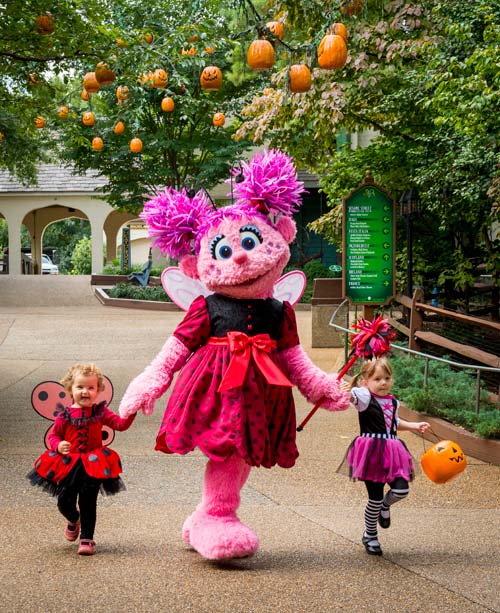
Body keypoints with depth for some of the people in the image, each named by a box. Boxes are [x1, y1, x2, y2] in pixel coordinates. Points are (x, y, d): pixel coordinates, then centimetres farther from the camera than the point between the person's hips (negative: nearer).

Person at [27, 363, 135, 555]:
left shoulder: (100, 412, 0)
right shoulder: (65, 415, -1)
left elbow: (121, 424, -7)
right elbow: (52, 435, 6)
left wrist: (131, 412, -25)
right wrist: (58, 446, -16)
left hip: (93, 465, -1)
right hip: (68, 465, 1)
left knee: (88, 502, -2)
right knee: (64, 501, 3)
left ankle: (87, 538, 12)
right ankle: (74, 520, 39)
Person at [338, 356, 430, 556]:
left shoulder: (392, 401, 13)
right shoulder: (364, 397, -8)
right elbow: (349, 395, -28)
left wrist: (414, 426, 27)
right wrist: (344, 391, -50)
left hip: (391, 451, 5)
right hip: (371, 452, -5)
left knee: (401, 490, -10)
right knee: (375, 497, 1)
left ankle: (385, 506, 26)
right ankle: (370, 536, 23)